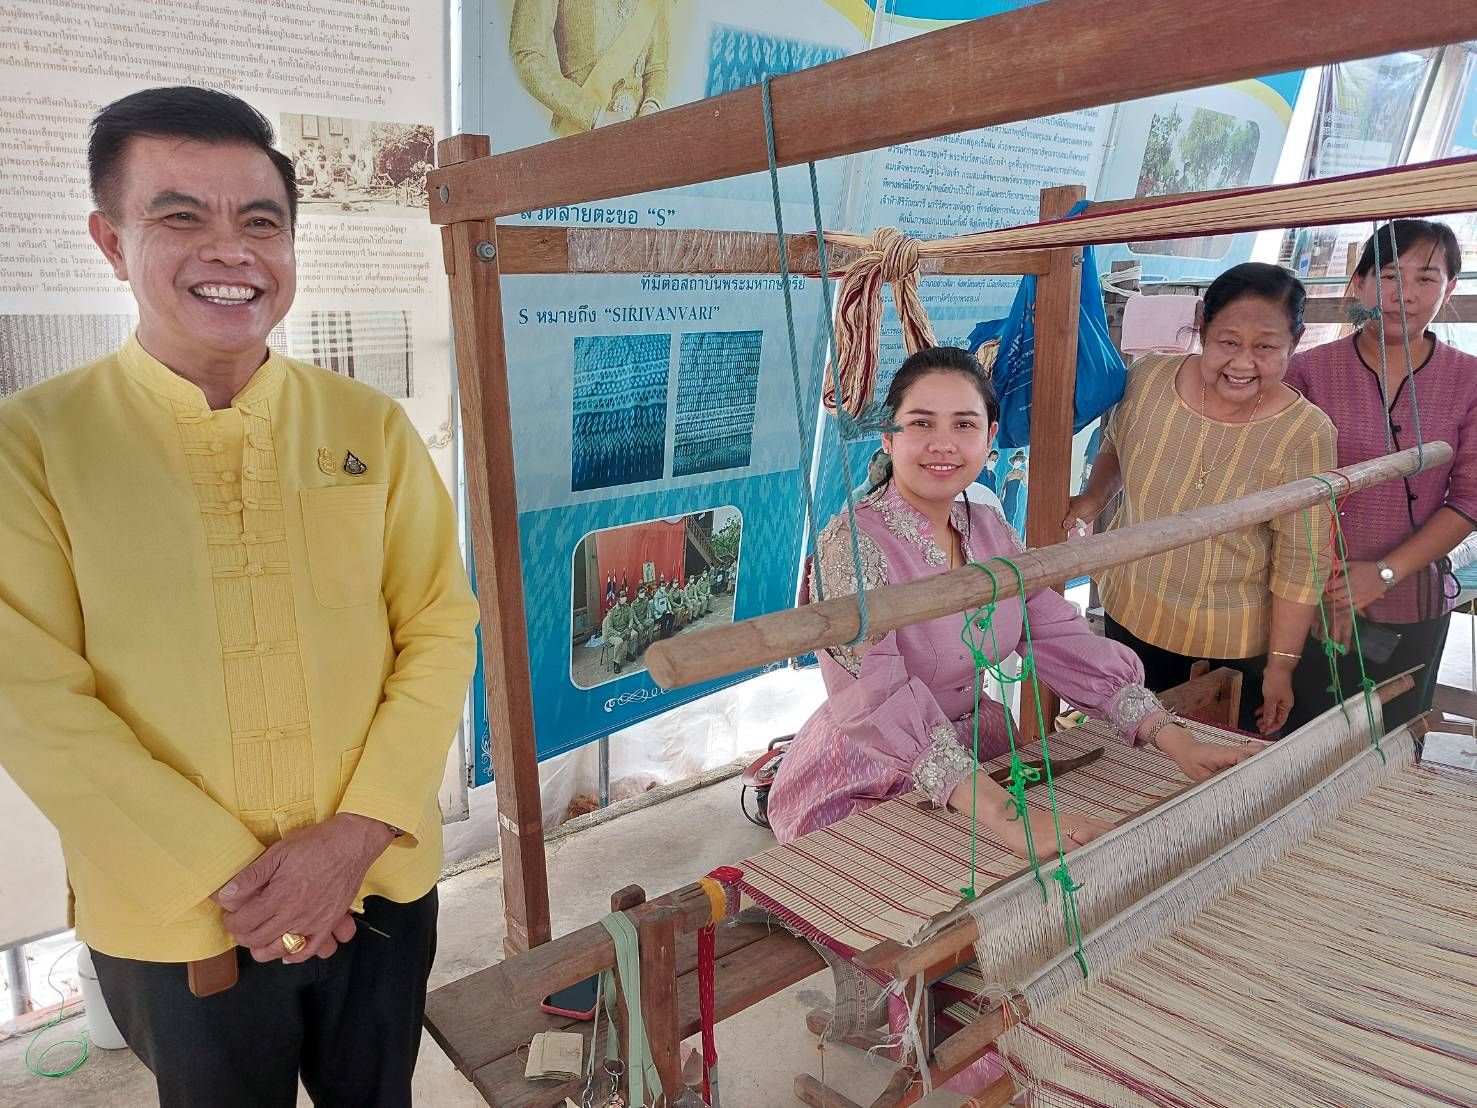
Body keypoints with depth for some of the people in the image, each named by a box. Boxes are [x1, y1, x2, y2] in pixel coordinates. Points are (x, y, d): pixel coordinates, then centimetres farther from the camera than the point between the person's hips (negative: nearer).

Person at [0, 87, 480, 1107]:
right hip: (172, 924, -1)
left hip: (380, 892, 2)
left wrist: (355, 835, -14)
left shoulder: (372, 427, -3)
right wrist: (224, 874, -15)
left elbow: (443, 629, -5)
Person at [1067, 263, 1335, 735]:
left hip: (1237, 643, -3)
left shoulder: (1305, 434, -20)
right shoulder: (1148, 377, -12)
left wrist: (1281, 664, -12)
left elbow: (1300, 561, -15)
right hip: (1131, 616, 3)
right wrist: (1095, 494, -8)